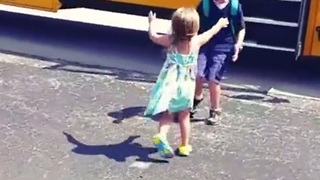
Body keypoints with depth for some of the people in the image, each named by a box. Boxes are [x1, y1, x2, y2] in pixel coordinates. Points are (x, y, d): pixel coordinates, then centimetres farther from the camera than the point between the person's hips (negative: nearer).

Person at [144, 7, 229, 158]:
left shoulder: (170, 40, -9)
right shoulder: (197, 41, -9)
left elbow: (153, 36, 8)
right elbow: (211, 32, 10)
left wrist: (152, 22, 27)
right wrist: (220, 23, 31)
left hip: (170, 83, 0)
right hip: (186, 85, 0)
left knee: (167, 114, 5)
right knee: (184, 117, 15)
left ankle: (161, 135, -21)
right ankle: (184, 146, 23)